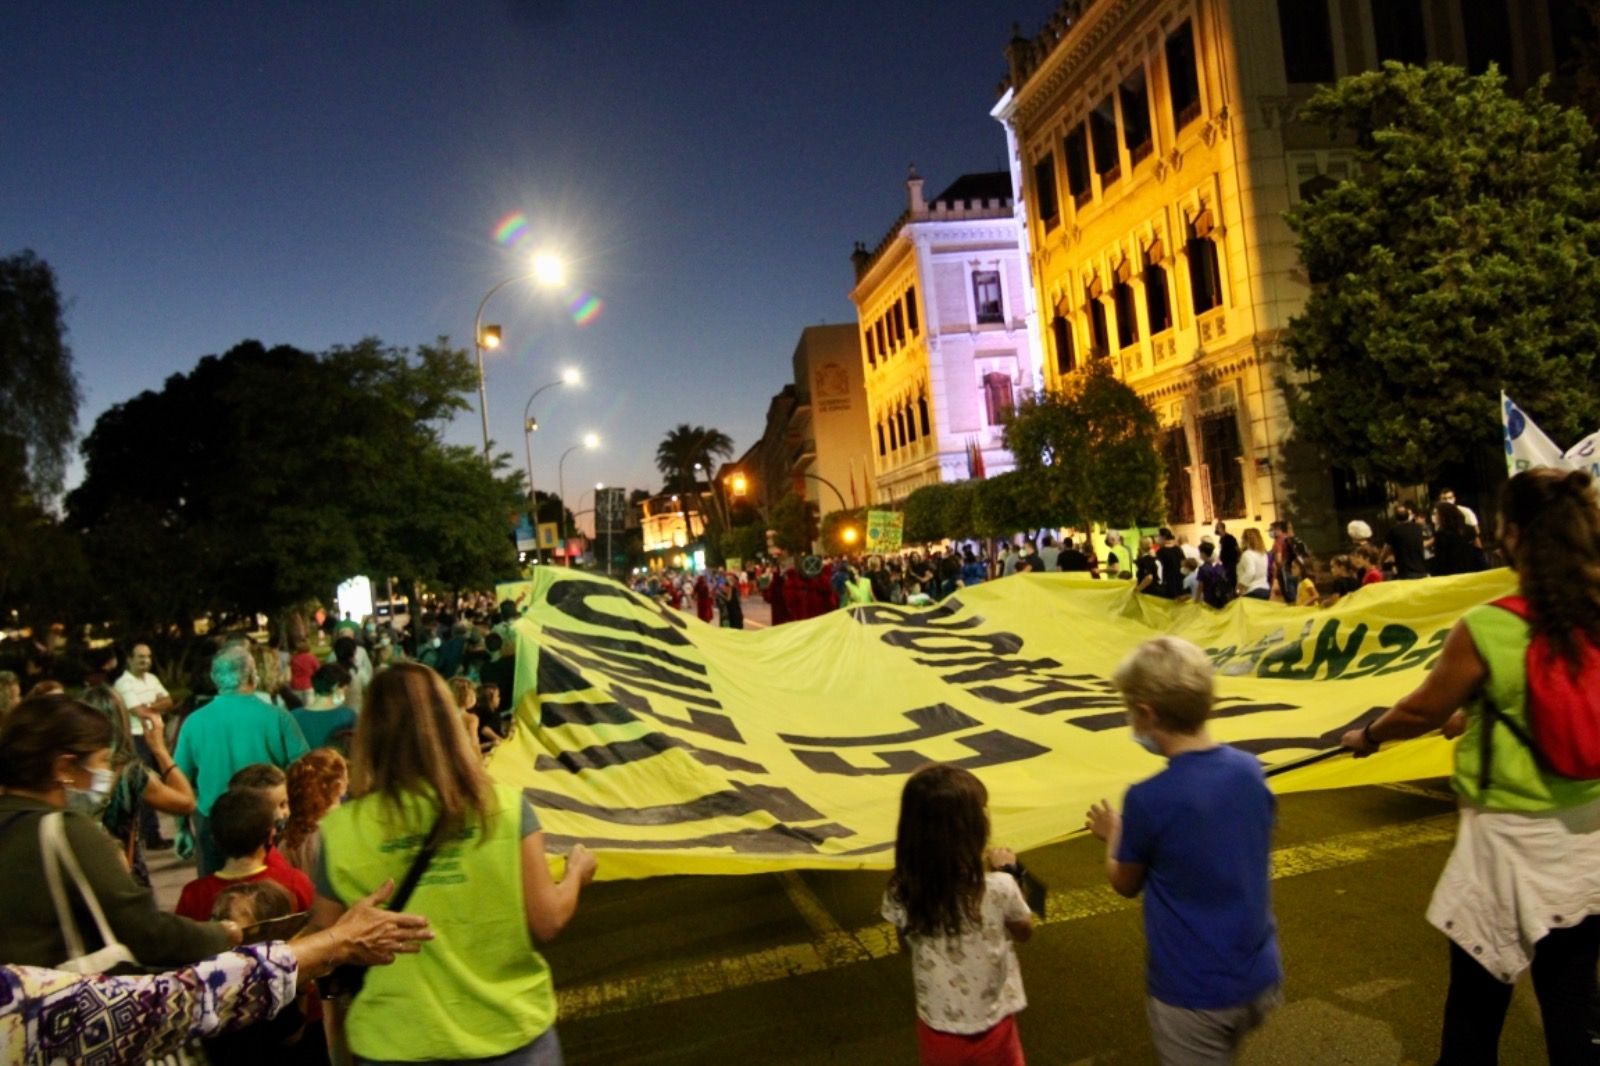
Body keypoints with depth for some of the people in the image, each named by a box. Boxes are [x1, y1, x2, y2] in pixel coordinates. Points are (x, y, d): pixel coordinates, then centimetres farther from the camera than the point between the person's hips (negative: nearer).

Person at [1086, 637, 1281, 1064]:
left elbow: (1126, 884, -5)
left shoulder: (1149, 799, -24)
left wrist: (1114, 834, 12)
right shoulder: (1250, 770, -8)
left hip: (1195, 993, -5)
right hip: (1261, 979, 5)